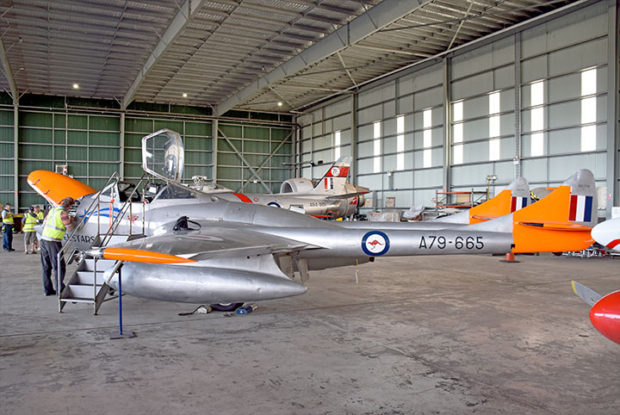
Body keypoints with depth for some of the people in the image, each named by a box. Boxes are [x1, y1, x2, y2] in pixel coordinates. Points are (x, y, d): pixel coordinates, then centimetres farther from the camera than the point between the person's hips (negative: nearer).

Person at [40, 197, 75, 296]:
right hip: (53, 241, -8)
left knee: (46, 266, 13)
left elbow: (44, 224, 19)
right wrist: (71, 220, 14)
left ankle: (47, 289, 18)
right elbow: (70, 228, -4)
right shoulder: (63, 213, -12)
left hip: (44, 239, 8)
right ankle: (60, 289, 1)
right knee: (59, 266, 0)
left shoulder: (52, 210, 12)